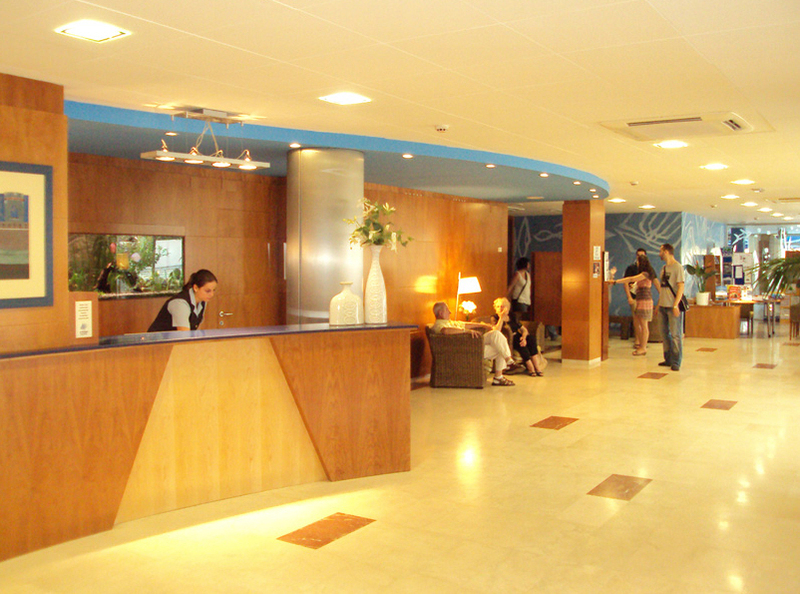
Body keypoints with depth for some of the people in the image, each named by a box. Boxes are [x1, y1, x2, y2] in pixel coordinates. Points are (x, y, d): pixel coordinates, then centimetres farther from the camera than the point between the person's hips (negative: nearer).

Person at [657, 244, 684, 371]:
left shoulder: (677, 267, -9)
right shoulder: (664, 268, 15)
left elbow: (681, 287, -14)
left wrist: (676, 305, -21)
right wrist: (658, 304, 18)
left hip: (673, 307, -8)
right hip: (663, 305, 8)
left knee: (675, 334, -5)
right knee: (665, 333, 11)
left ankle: (676, 362, -1)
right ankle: (668, 359, 19)